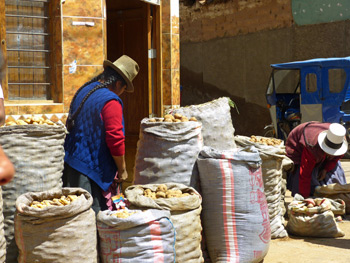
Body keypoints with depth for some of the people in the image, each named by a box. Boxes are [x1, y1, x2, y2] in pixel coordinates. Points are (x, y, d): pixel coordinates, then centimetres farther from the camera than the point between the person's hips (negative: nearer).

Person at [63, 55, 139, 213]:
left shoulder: (83, 91, 12)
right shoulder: (111, 101, -16)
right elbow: (115, 138, -19)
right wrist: (122, 170, -6)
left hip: (69, 164, 9)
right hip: (89, 170, -9)